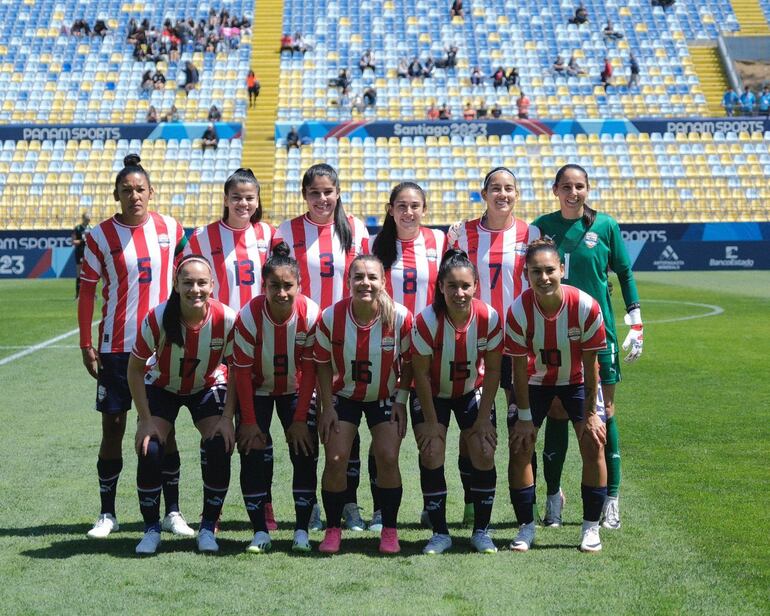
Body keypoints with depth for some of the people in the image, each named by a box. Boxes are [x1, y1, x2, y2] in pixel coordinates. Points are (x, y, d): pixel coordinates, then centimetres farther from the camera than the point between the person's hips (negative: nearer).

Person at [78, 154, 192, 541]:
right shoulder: (100, 236, -3)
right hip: (116, 346, -1)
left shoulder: (171, 229, 2)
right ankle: (107, 514, 16)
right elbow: (87, 292, 0)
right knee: (113, 427, 5)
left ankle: (172, 512, 13)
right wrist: (86, 345, -4)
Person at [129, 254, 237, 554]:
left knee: (219, 449, -19)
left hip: (208, 387, 0)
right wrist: (145, 419, -18)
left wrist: (228, 417, -18)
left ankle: (208, 528, 1)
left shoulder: (226, 319, -28)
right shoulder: (158, 319, -30)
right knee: (149, 452, -18)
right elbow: (135, 369, -16)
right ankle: (151, 529, 3)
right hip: (162, 387, 0)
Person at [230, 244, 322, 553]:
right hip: (257, 390, -1)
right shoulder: (249, 315, -27)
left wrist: (300, 418, -14)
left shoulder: (311, 313, -25)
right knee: (253, 452, -12)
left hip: (295, 391, 1)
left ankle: (302, 530, 0)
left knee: (305, 452, -9)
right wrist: (248, 421, -17)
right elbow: (242, 371, -18)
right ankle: (261, 532, -5)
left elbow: (310, 368, -15)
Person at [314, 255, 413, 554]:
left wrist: (401, 400, -9)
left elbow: (408, 361, -5)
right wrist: (327, 407, -9)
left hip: (385, 397, 0)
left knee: (388, 458, -10)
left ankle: (389, 530, 6)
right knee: (335, 460, -9)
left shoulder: (400, 317, -21)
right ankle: (333, 529, 8)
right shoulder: (331, 317, -20)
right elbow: (323, 364, -7)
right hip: (344, 395, 0)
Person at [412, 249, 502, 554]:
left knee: (484, 454, -10)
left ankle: (481, 531, 6)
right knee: (432, 454, -14)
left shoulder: (489, 318, -23)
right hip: (432, 394, -1)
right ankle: (440, 533, -1)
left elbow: (492, 371, -12)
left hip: (472, 392, 1)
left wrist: (484, 417, -11)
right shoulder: (426, 321, -28)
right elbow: (421, 374, -19)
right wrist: (431, 422, -15)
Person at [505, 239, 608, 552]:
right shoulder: (518, 311, -28)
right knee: (520, 447, -7)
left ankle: (591, 527, 5)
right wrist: (524, 417, -15)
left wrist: (590, 413, -13)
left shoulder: (586, 307, -29)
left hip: (576, 379, 0)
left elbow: (590, 363, -18)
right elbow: (519, 367, -17)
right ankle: (526, 526, 8)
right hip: (535, 381, 0)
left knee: (593, 443, -9)